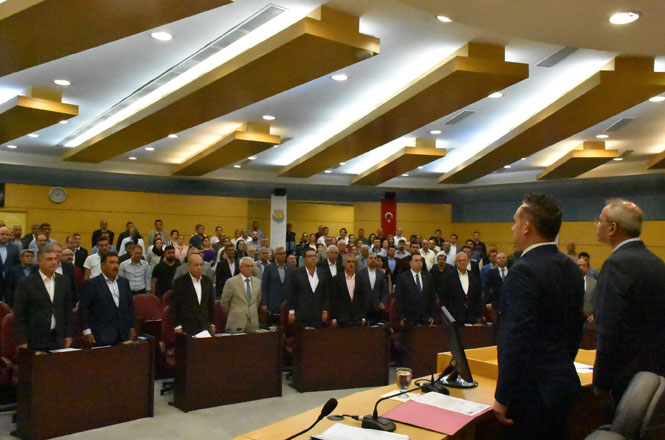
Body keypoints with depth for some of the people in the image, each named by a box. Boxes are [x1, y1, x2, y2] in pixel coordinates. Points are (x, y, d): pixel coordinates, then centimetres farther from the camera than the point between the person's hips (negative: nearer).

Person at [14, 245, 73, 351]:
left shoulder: (64, 281, 8)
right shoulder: (25, 283, -4)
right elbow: (19, 315, -4)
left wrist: (69, 335, 9)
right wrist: (21, 342, -8)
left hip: (59, 339, 3)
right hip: (35, 341, -3)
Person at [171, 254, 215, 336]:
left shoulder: (208, 281, 8)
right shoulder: (180, 282, -4)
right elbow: (175, 306, -4)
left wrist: (212, 324, 12)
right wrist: (177, 326, -7)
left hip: (205, 327, 4)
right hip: (186, 328, -4)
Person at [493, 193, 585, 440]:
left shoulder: (525, 271, -21)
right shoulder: (571, 269, 6)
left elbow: (517, 340, -24)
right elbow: (576, 328, 14)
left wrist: (503, 398, -17)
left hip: (533, 392, -8)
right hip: (565, 384, 9)